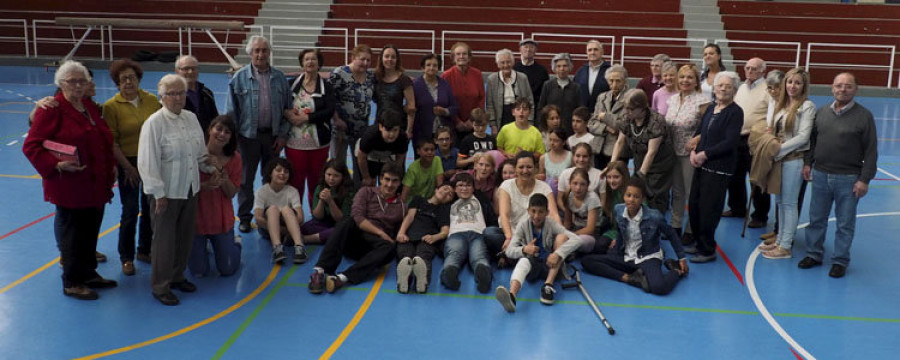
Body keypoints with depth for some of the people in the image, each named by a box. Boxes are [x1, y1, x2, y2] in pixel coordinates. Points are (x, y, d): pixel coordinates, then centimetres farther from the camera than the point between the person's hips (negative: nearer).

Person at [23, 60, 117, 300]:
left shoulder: (91, 107, 13)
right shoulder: (51, 109, -11)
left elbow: (105, 142, 23)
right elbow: (31, 146, -14)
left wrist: (111, 166, 12)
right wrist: (56, 165, -24)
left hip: (96, 186, 7)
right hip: (69, 188, -7)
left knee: (91, 232, 15)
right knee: (72, 233, 3)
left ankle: (89, 274, 30)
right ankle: (71, 283, 15)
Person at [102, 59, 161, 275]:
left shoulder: (152, 101, 2)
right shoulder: (111, 106, -8)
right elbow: (111, 142, -9)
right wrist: (127, 167, -13)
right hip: (128, 163, -4)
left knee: (150, 208, 13)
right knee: (130, 212, -1)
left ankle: (144, 250, 30)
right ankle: (126, 258, 14)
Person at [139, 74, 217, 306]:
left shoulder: (191, 118, 7)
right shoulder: (155, 123, -15)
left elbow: (200, 152, 20)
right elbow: (148, 162, -17)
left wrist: (211, 168, 7)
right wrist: (159, 194, -18)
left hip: (190, 189, 7)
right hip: (167, 192, -7)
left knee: (185, 237, 16)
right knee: (164, 240, 2)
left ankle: (177, 276, 34)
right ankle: (160, 286, 15)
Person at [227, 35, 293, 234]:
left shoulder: (279, 78, 4)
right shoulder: (240, 78, -2)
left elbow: (288, 108, 7)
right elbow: (231, 110, -1)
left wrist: (282, 135, 1)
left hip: (272, 135, 2)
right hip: (248, 135, -2)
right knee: (246, 179, 6)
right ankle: (244, 217, 18)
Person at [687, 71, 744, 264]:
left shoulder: (735, 112, -7)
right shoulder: (710, 109, 13)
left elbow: (730, 142, -15)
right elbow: (699, 133, 15)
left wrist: (704, 154, -15)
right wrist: (694, 152, -4)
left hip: (719, 168, -7)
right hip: (701, 165, 7)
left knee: (708, 210, -3)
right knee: (694, 205, 10)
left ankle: (707, 251, 9)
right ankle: (699, 243, 26)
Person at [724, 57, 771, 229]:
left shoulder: (767, 89, -10)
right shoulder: (742, 87, 15)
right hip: (737, 138, 8)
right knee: (735, 176, 17)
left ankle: (760, 216, 12)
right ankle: (737, 208, 35)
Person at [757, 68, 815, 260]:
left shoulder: (807, 106, -9)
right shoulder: (780, 104, 10)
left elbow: (803, 137, -15)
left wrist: (779, 150, -16)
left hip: (794, 158, -6)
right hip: (778, 158, 6)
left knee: (789, 203, -1)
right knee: (780, 201, 13)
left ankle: (785, 247, 6)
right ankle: (780, 240, 23)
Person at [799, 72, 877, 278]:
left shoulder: (864, 115, -6)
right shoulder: (821, 112, 6)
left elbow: (871, 151, -7)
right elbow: (812, 141, 17)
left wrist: (864, 179, -11)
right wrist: (808, 163, 9)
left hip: (848, 179, -4)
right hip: (820, 175, 4)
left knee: (845, 223, 5)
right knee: (816, 219, 12)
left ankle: (840, 261, 16)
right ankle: (814, 254, 26)